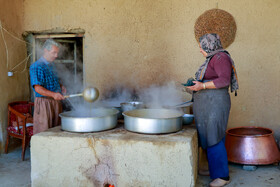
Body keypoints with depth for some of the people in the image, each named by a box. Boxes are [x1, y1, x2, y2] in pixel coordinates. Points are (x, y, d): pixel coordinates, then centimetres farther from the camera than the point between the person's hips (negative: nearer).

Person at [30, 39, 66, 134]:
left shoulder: (51, 65, 17)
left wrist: (60, 87, 8)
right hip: (44, 103, -8)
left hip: (56, 103, 8)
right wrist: (53, 94, -32)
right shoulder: (36, 66, -10)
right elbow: (37, 88, -19)